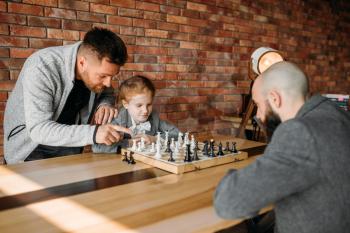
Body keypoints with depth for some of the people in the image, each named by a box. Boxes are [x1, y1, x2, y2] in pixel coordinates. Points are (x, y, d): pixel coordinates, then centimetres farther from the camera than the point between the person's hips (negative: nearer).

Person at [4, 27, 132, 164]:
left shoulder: (99, 67, -14)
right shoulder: (41, 67, -29)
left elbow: (107, 93, 7)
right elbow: (38, 129, -34)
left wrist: (105, 105, -17)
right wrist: (92, 133, -46)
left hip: (68, 142, 4)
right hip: (30, 144, -3)